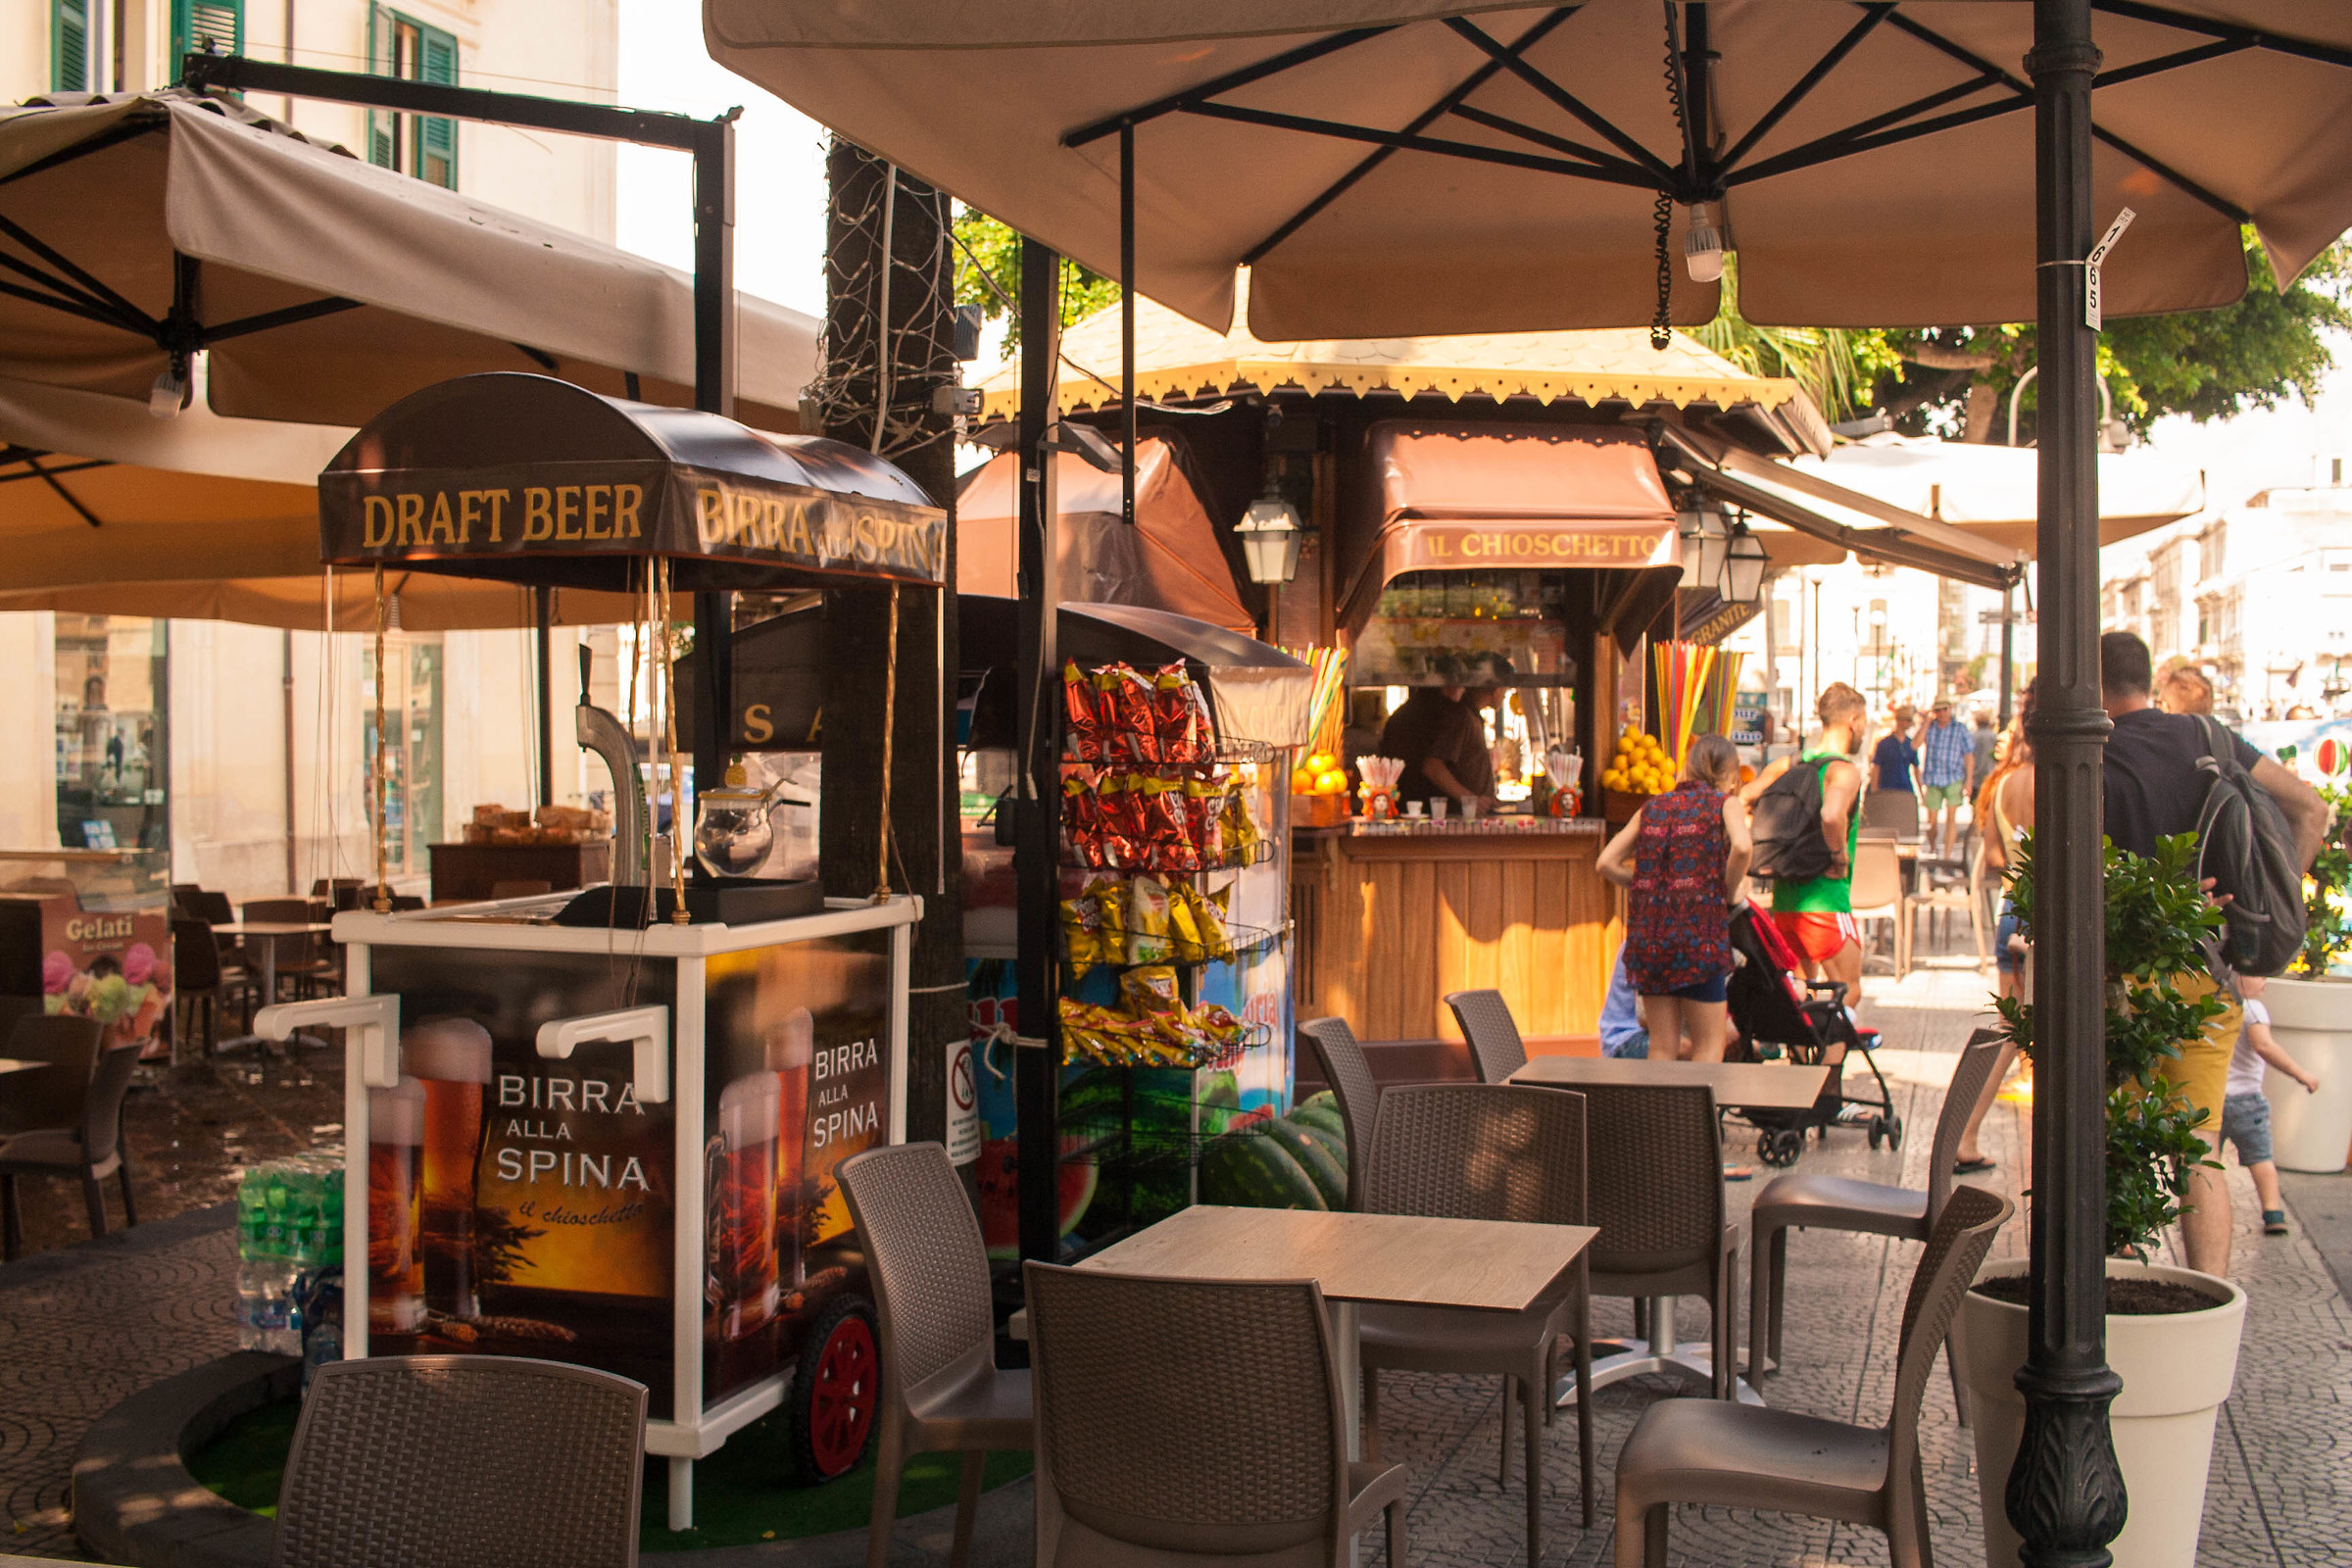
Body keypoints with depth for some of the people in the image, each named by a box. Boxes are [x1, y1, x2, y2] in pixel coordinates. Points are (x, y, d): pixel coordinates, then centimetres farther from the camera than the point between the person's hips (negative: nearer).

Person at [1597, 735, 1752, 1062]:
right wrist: (1729, 892, -2)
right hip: (1698, 932, -4)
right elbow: (1741, 847, -17)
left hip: (1648, 934, 4)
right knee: (1709, 1047, 5)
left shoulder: (1652, 807, 17)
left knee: (1661, 1048, 11)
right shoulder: (1725, 803, 4)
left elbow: (1607, 863, 11)